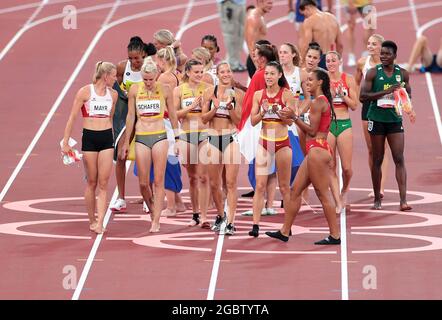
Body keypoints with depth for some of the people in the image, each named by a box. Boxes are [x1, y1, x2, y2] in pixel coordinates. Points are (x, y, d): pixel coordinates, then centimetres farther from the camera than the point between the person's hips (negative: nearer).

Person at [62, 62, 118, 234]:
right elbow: (72, 118, -2)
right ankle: (92, 220, 17)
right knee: (92, 182, 4)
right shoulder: (85, 92, -4)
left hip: (107, 137, 3)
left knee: (103, 183, -6)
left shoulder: (113, 94, 9)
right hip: (89, 137, -3)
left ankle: (100, 222, -11)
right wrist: (65, 143, -6)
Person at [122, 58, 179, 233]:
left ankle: (156, 221, -1)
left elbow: (172, 115, 9)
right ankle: (152, 210, 25)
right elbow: (130, 116, 10)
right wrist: (126, 142, 12)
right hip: (141, 138, 1)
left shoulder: (164, 89, 0)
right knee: (143, 183, 0)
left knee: (159, 181, -4)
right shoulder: (135, 89, 3)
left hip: (160, 137, -1)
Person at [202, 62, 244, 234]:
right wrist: (215, 108, -13)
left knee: (230, 183, -8)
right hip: (213, 138, 2)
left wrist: (230, 107, -16)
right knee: (214, 183, 9)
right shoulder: (210, 92, 4)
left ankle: (230, 222, -7)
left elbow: (238, 121, 0)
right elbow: (204, 118, 4)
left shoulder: (238, 94, 0)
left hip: (231, 138, -2)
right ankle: (220, 215, 31)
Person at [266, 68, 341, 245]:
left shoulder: (318, 102, -12)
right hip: (316, 149, 11)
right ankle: (285, 231, 16)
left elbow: (312, 131, -15)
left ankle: (335, 235, -3)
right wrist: (295, 116, 17)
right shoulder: (323, 101, 18)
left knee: (323, 194, -6)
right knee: (295, 190, 12)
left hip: (317, 149, -11)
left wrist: (294, 117, -12)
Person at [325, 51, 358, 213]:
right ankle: (338, 203, 4)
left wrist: (342, 94, -13)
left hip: (344, 123, 0)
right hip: (326, 124, 0)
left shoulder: (348, 80, 1)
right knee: (330, 167, -2)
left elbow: (354, 106, 1)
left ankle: (344, 190, 31)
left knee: (347, 167, -1)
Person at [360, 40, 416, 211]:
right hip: (377, 119, -1)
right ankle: (377, 199, 16)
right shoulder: (373, 72, -3)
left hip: (395, 120, 1)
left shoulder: (403, 73, 5)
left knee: (399, 159, -7)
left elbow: (408, 94, 18)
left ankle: (403, 200, -12)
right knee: (377, 160, 6)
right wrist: (386, 92, -20)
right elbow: (363, 96, -11)